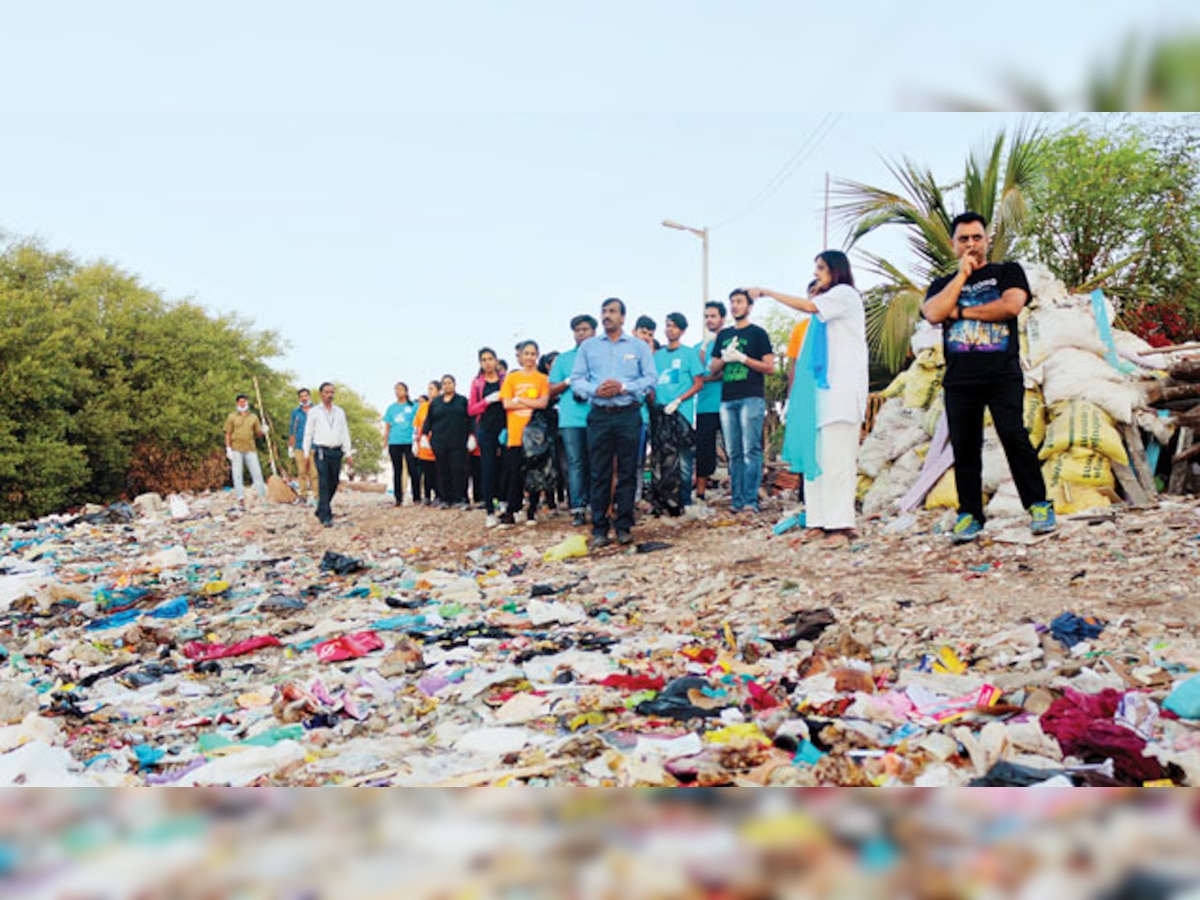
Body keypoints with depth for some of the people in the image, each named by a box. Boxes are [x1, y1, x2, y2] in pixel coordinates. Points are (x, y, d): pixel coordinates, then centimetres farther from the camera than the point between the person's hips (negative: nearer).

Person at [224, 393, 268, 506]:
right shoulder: (232, 417, 7)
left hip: (250, 449, 1)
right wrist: (228, 449, -4)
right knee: (237, 474, -1)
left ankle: (263, 497, 3)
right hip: (236, 450, -1)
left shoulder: (253, 417, 12)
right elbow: (228, 434, 5)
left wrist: (263, 431, -10)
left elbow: (259, 434, 12)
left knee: (257, 473, -1)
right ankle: (240, 497, 1)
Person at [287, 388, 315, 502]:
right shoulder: (295, 412, 13)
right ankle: (303, 495, 8)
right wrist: (290, 447, 14)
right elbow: (291, 430, 16)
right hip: (299, 446, 2)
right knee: (302, 472, 2)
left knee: (314, 472, -9)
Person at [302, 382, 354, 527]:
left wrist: (348, 453, 7)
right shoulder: (314, 412, 6)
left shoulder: (340, 412, 14)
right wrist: (306, 454, 1)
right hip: (321, 451, -4)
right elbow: (308, 433, 7)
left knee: (334, 483, 7)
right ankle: (325, 516, -9)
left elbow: (345, 433, 14)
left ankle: (321, 510, 25)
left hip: (336, 452, 4)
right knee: (324, 483, -10)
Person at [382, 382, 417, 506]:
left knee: (413, 470, -5)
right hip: (394, 443, 3)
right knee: (397, 472, 6)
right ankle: (398, 499, 10)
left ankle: (416, 498, 1)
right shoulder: (391, 408, 12)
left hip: (409, 443, -3)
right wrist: (385, 445, 8)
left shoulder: (413, 406, 4)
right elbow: (387, 427, 14)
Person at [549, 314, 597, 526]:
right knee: (575, 463, -4)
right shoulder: (563, 359, 18)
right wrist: (569, 382, -2)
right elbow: (552, 391, 15)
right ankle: (577, 509, -4)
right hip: (571, 419, 1)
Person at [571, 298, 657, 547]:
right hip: (599, 415, 1)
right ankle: (599, 528, 2)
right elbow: (576, 379, 7)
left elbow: (651, 378, 3)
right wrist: (595, 390, -11)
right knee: (599, 473, -2)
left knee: (627, 472, 0)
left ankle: (624, 526, 7)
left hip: (629, 415, 0)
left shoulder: (638, 346, 10)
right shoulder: (588, 346, 13)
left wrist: (623, 387, -10)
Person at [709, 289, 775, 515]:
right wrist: (725, 358, 0)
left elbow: (769, 367, -1)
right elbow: (713, 369, 20)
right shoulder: (724, 335, 20)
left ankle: (751, 500, -11)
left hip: (751, 398, -5)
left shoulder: (757, 333, 6)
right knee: (733, 453, 4)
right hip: (727, 399, 5)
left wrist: (743, 358, -8)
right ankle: (736, 500, 5)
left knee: (751, 450, -9)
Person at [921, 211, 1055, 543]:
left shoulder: (1008, 272, 13)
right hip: (959, 379, 3)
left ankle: (1039, 505, -4)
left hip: (1003, 375, -3)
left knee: (1014, 436, -13)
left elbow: (1012, 305, -8)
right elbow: (933, 314, -3)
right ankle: (969, 515, 8)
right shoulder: (943, 285, 19)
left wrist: (960, 311, -2)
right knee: (964, 447, 2)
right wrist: (962, 274, 0)